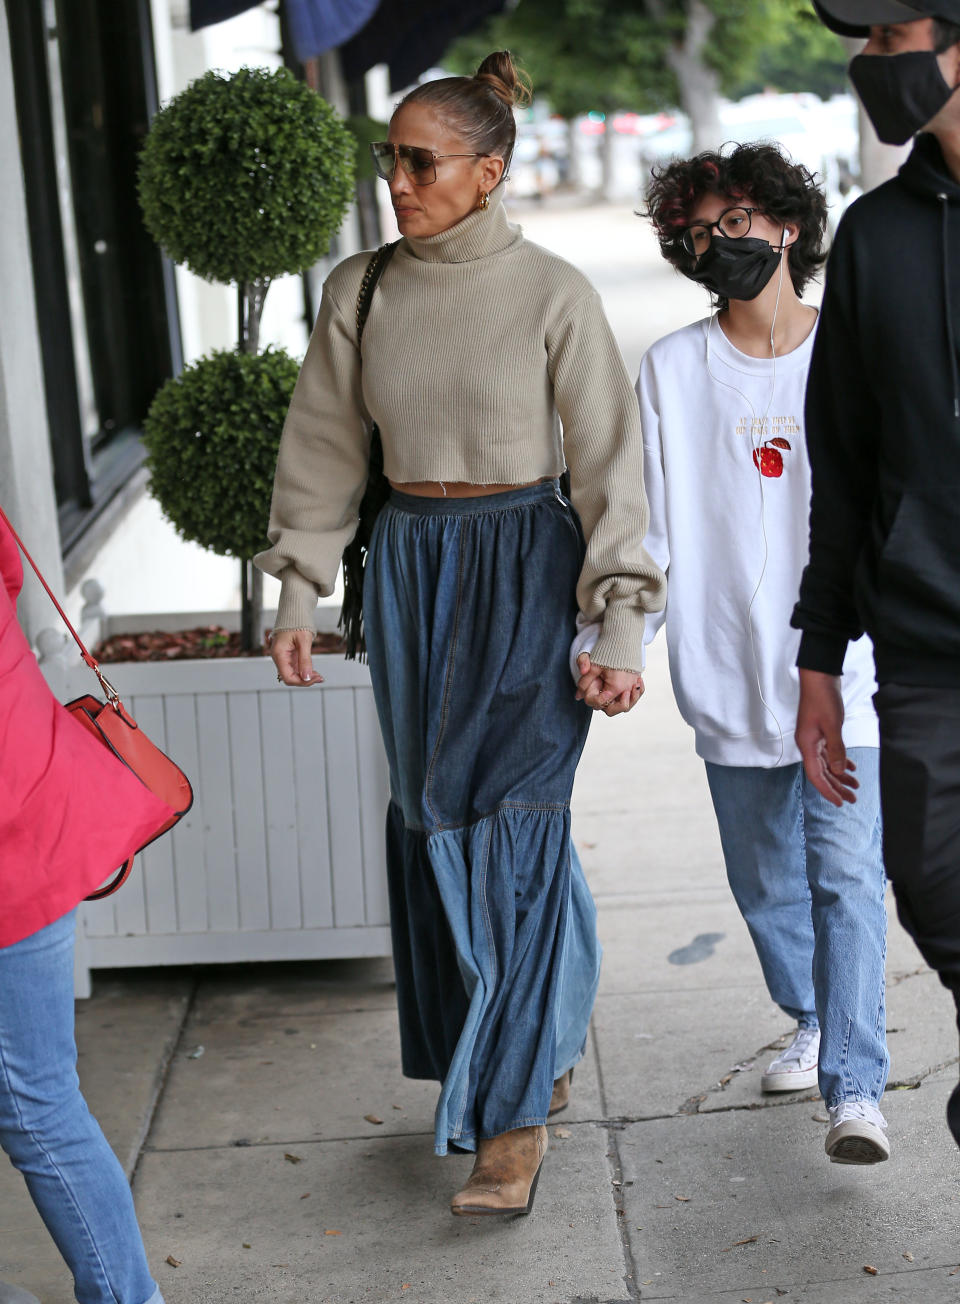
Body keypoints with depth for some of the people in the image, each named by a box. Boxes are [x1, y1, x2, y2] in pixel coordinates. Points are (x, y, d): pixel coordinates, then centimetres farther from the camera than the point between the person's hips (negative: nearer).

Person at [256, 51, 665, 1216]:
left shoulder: (551, 293, -8)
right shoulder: (359, 292, 3)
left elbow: (607, 463, -6)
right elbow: (323, 451, 10)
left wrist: (619, 628, -9)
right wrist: (297, 596, 8)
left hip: (525, 565, -4)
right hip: (409, 568, 5)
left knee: (509, 825, -6)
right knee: (431, 821, 9)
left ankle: (512, 1115, 4)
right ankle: (542, 1046, 30)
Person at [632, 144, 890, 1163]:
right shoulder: (672, 371, 2)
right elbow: (649, 527, 3)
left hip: (843, 673, -2)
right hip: (729, 677, 2)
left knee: (845, 876, -12)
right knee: (767, 886, 14)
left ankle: (854, 1090, -10)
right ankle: (814, 1023, 37)